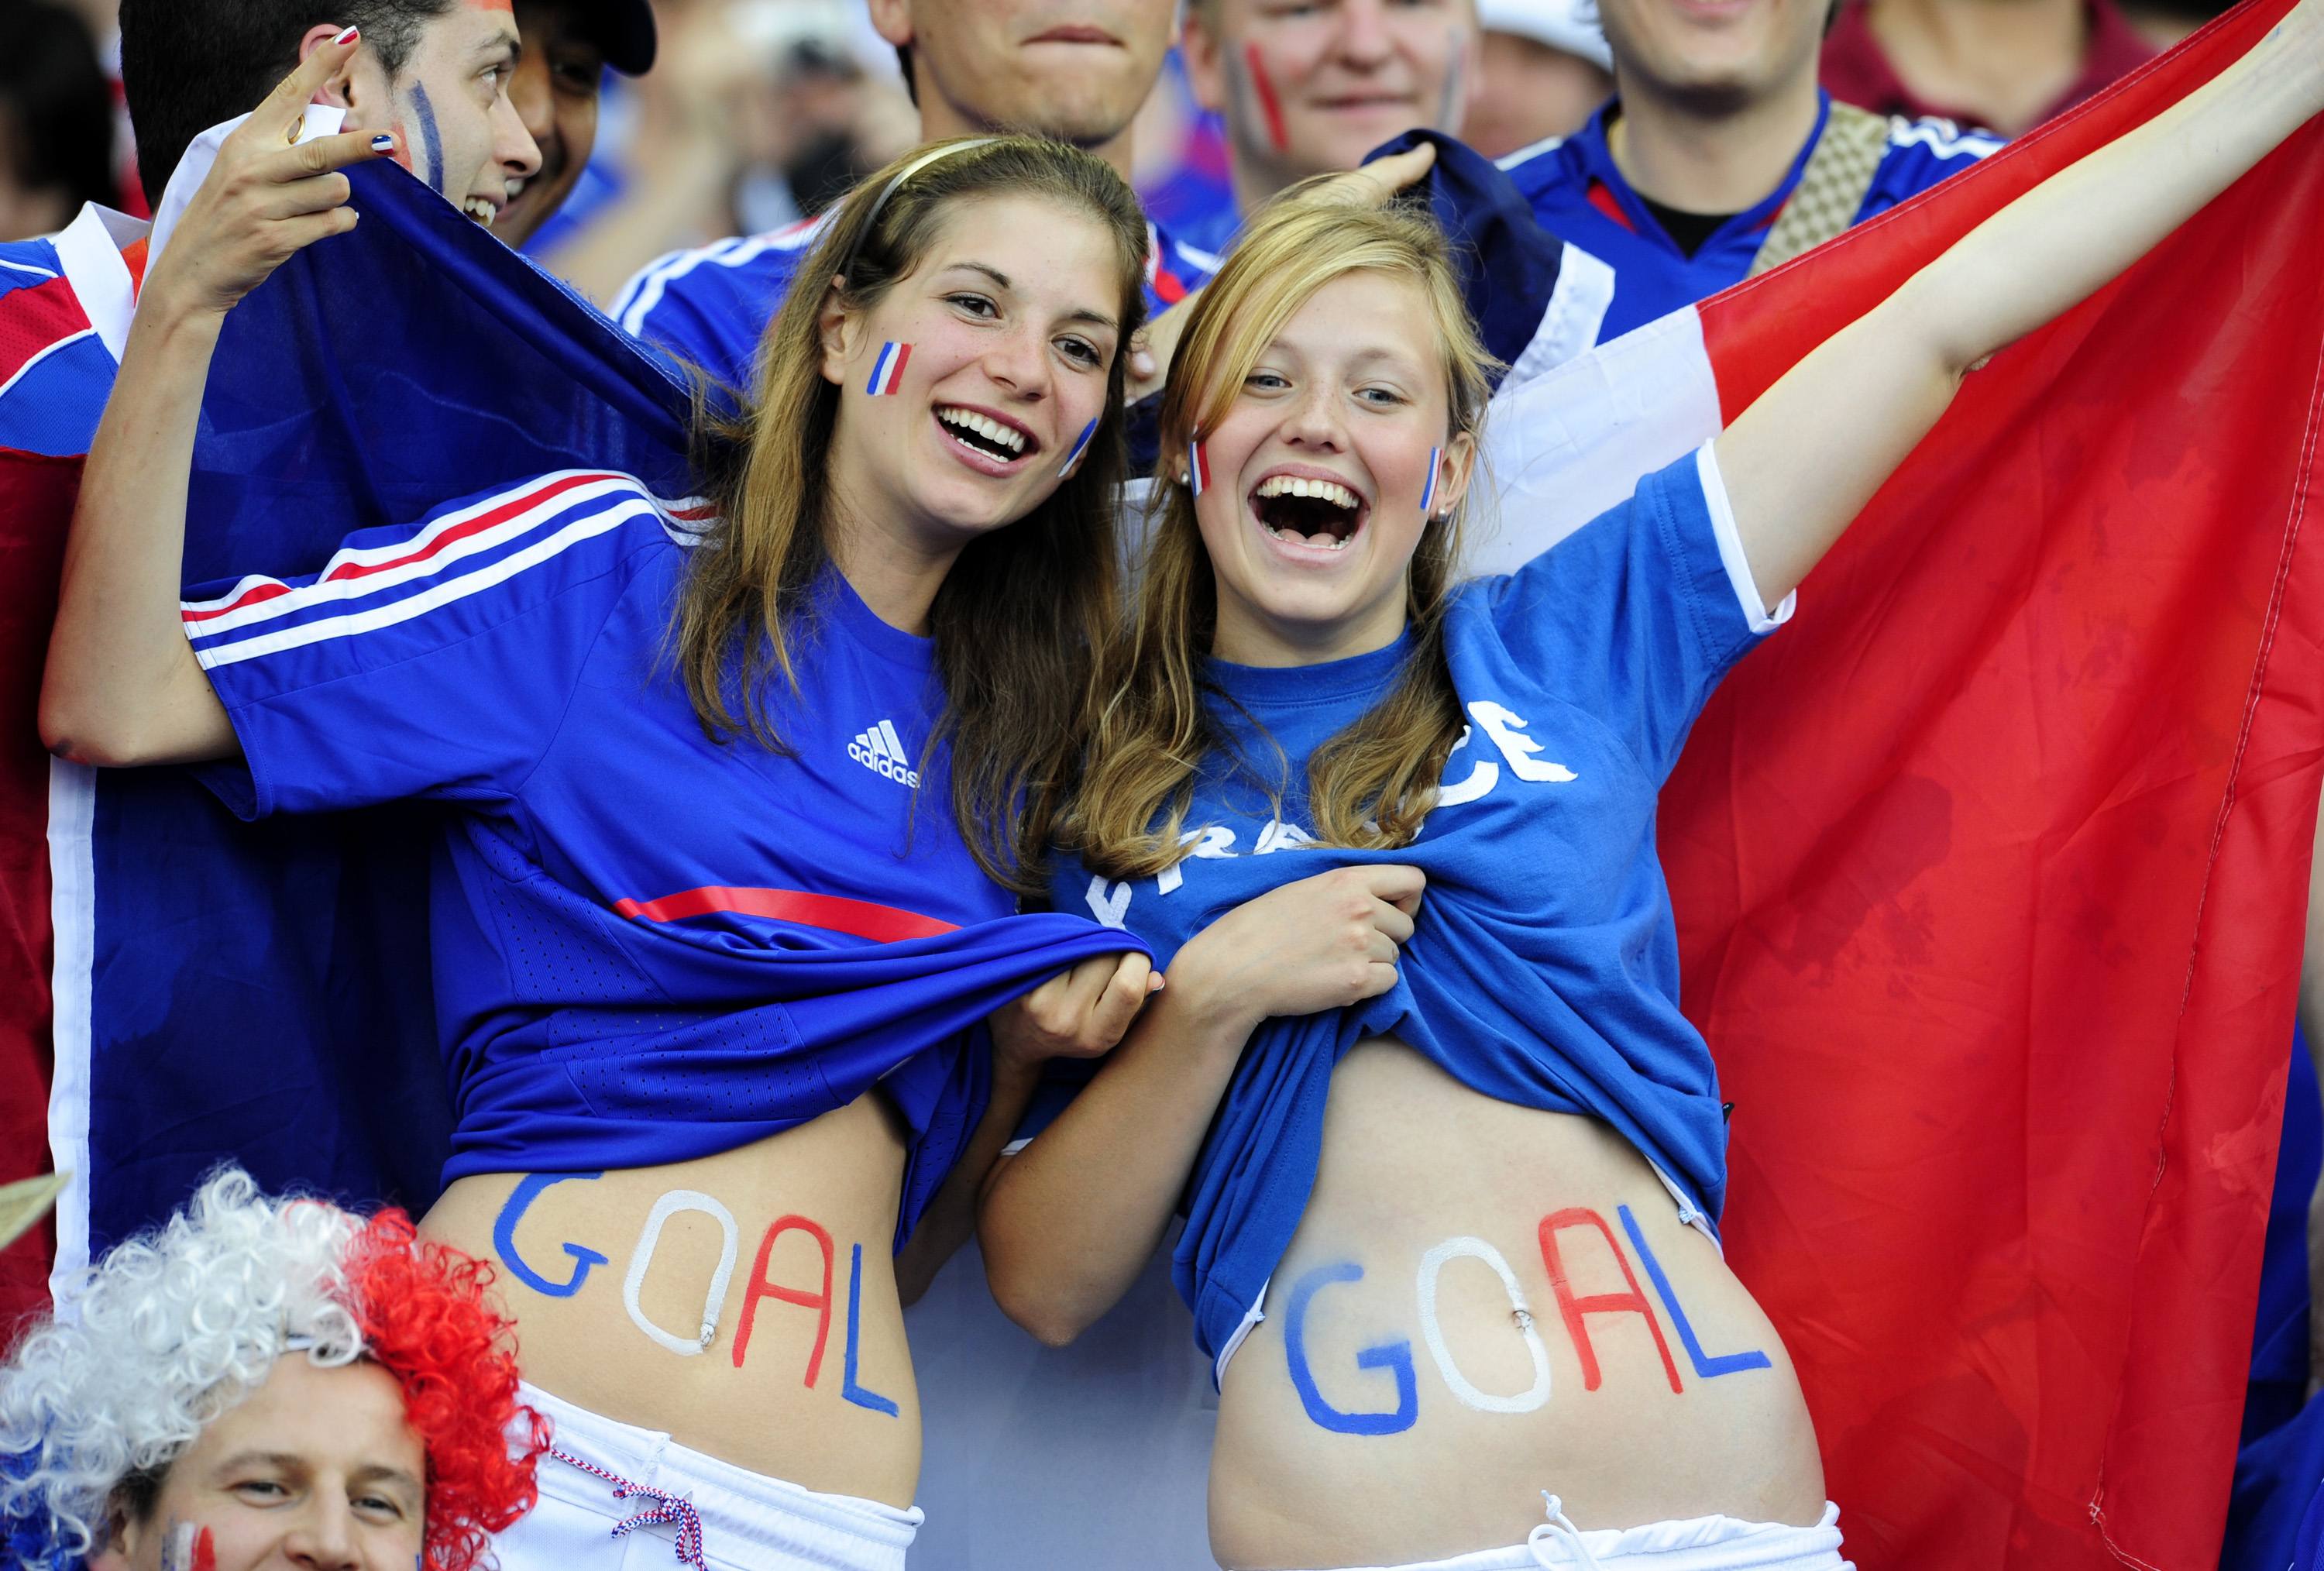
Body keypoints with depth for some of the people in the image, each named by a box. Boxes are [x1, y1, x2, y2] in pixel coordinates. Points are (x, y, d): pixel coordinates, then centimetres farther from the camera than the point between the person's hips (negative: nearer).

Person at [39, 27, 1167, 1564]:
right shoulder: (604, 564, 1)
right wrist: (183, 308, -15)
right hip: (510, 1434, -4)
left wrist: (1026, 1055, 0)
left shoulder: (1004, 745, 15)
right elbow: (114, 706, -9)